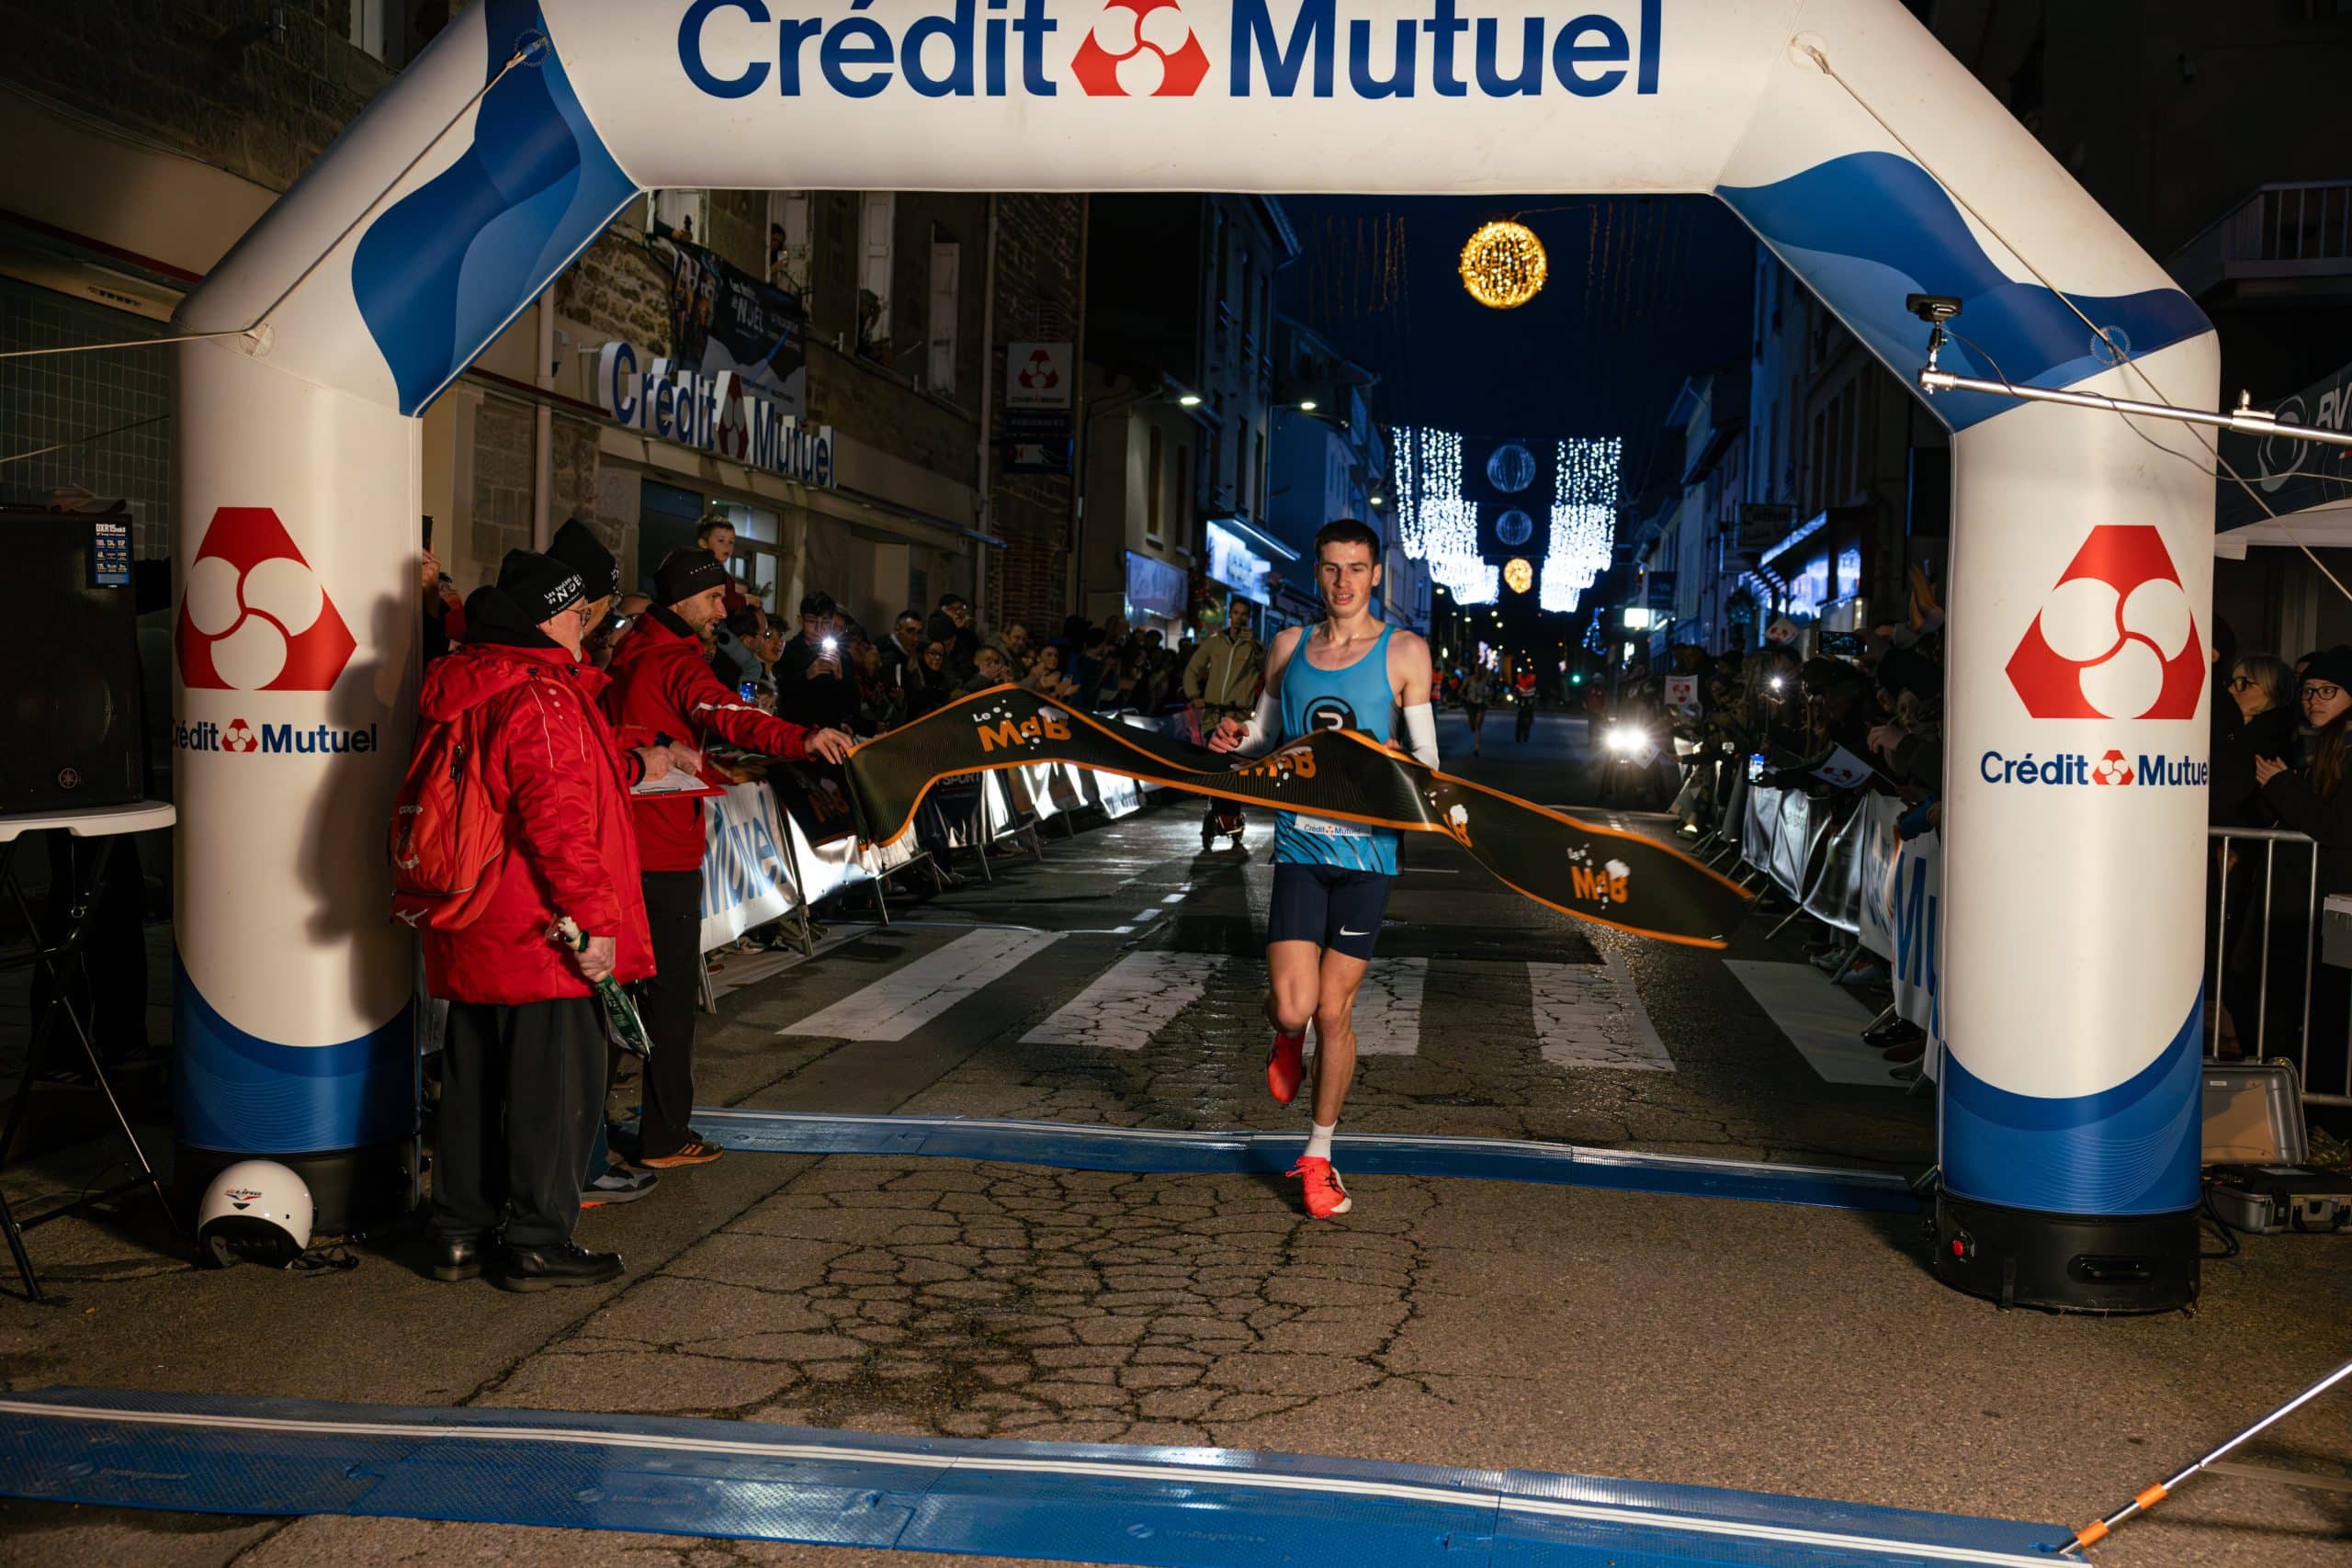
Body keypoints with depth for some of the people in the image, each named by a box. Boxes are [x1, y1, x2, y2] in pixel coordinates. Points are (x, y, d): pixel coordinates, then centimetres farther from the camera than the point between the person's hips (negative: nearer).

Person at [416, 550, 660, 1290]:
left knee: (474, 1082, 16)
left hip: (472, 935, 9)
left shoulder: (467, 692, 12)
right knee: (554, 1084, 2)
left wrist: (633, 768, 30)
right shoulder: (541, 697, -18)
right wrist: (595, 918, -20)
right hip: (542, 936, -9)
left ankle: (459, 1232, 24)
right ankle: (536, 1243, 9)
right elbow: (559, 819, -24)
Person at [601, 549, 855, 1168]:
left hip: (620, 838, 9)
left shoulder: (628, 653, 13)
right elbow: (727, 715, -35)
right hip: (665, 849, -9)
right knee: (671, 989, -1)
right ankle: (664, 1138, 4)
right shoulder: (677, 660, -16)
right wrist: (800, 740, -50)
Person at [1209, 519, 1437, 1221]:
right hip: (1298, 844, 2)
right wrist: (1235, 740, -4)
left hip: (1366, 847, -2)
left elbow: (1426, 755, 1)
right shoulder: (1289, 645, 9)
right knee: (1292, 1006, -10)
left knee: (1334, 1010, 2)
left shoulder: (1404, 652, 0)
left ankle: (1319, 1153, 20)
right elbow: (1265, 734, 18)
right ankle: (1288, 1035, 30)